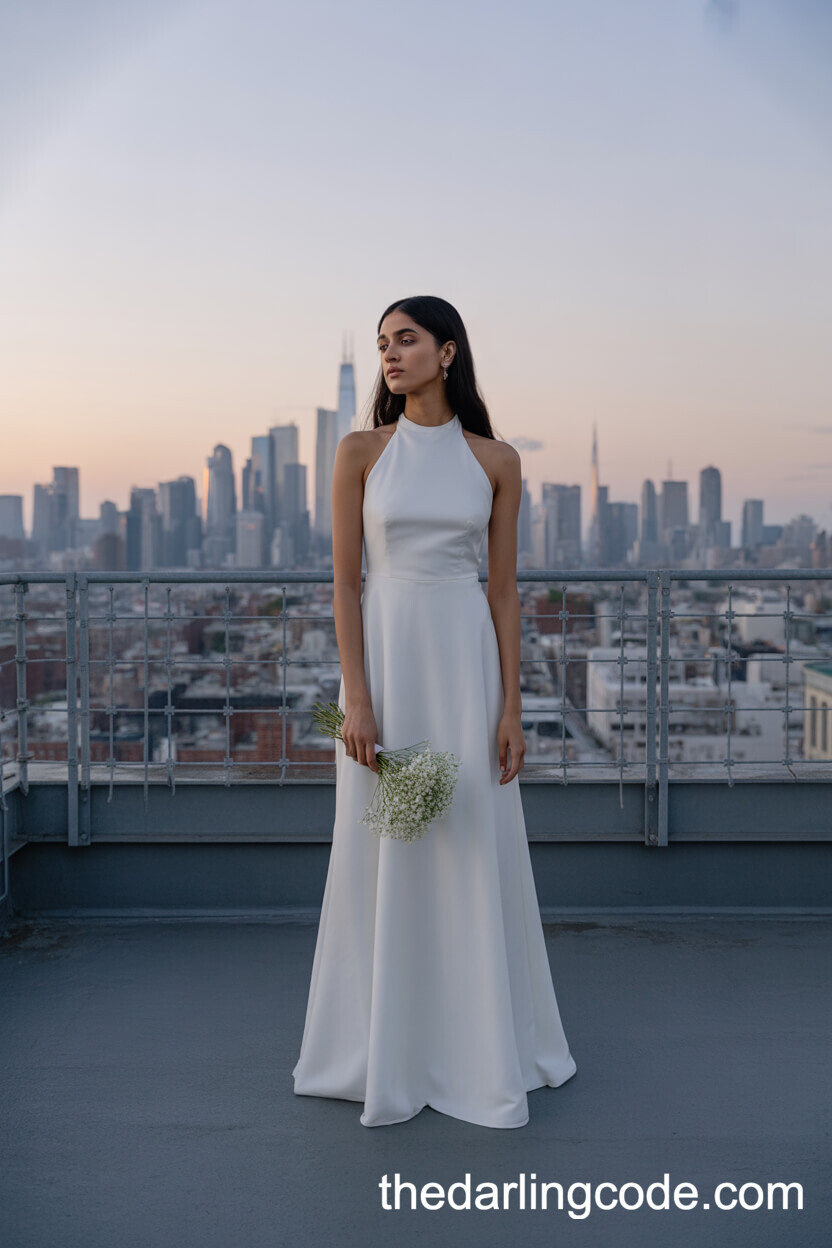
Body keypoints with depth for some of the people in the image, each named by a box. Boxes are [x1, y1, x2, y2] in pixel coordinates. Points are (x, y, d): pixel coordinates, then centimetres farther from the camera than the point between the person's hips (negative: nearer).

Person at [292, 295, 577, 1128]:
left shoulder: (495, 461, 6)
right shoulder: (361, 451, 2)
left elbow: (504, 589, 4)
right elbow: (344, 581, -2)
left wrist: (510, 707, -2)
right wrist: (355, 700, -11)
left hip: (467, 661, 1)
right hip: (384, 658, -1)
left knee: (476, 856, 6)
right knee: (383, 857, 5)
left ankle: (479, 1049, 23)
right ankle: (386, 1052, 22)